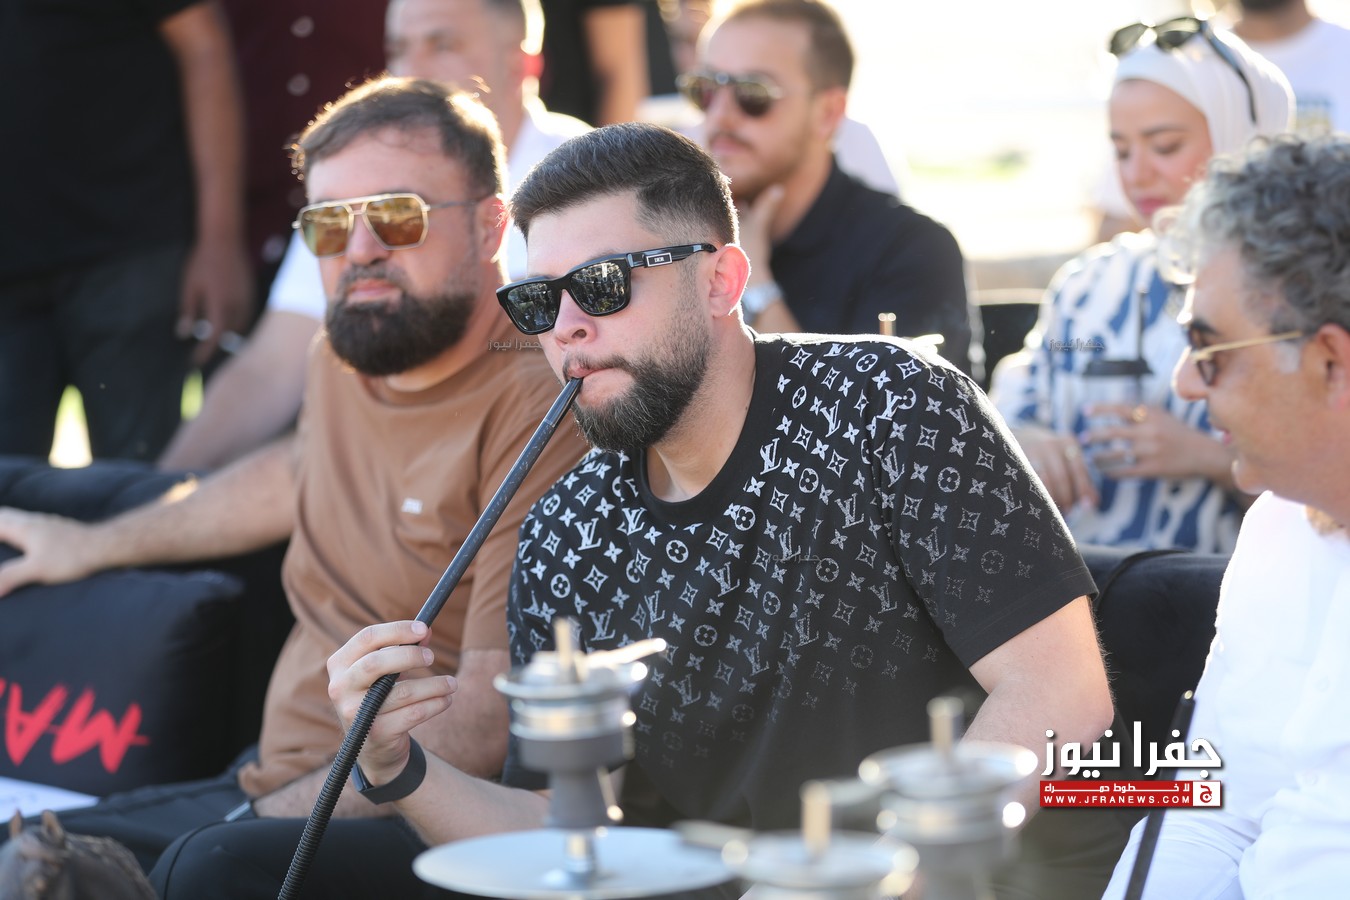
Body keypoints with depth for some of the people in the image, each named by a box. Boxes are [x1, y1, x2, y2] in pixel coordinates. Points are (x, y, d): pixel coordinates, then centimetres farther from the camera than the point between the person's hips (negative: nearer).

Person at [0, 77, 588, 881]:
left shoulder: (535, 404, -17)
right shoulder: (350, 349, 8)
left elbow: (490, 719, -21)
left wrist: (272, 819, -22)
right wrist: (98, 544, 39)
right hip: (281, 787, 8)